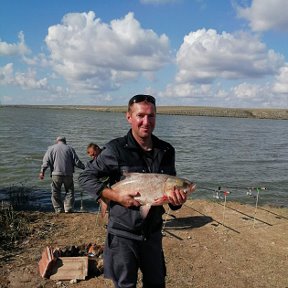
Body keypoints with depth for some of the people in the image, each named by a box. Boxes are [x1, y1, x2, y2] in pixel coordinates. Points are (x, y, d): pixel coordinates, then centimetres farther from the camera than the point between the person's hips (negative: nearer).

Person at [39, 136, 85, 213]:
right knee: (69, 191, 11)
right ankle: (68, 208, 4)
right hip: (68, 174, 0)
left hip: (56, 174, 0)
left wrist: (42, 171, -5)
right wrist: (84, 167, 17)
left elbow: (46, 161, -1)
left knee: (56, 192, 9)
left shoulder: (51, 148, 10)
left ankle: (59, 209, 7)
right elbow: (76, 161, 5)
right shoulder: (69, 148, 9)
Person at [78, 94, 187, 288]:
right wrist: (116, 196, -21)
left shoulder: (166, 150, -1)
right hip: (123, 234, -4)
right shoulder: (116, 149, -15)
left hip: (153, 233, 5)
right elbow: (86, 177, -10)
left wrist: (177, 201, -14)